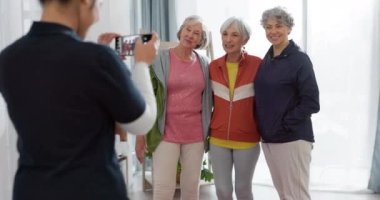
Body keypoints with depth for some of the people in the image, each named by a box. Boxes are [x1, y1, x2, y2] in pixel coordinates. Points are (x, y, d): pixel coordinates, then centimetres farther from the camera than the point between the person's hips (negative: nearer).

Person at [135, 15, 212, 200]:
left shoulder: (204, 63, 6)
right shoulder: (159, 59, -4)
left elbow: (207, 99, 13)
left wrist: (209, 131, 11)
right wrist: (141, 135, -6)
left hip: (195, 133, 3)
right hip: (167, 131, -3)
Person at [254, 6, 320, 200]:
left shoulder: (300, 59, -8)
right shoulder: (266, 60, 11)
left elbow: (311, 103, -13)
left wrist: (284, 125, -16)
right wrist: (264, 127, 6)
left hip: (292, 138, -7)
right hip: (268, 138, 7)